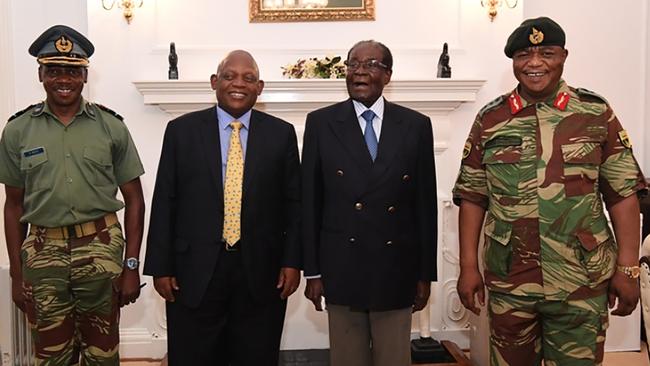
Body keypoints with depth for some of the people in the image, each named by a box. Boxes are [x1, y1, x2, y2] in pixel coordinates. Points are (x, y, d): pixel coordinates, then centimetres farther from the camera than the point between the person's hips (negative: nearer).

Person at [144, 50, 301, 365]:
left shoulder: (281, 133, 3)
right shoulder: (181, 130, 2)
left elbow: (293, 202, 5)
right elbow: (164, 202, 2)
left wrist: (292, 261, -1)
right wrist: (161, 266, -1)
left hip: (261, 272, 1)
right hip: (194, 271, 0)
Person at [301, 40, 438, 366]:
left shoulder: (416, 125, 1)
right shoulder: (321, 123, 0)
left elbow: (425, 203, 3)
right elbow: (310, 202, 0)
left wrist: (425, 273, 3)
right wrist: (312, 270, -1)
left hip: (396, 271, 1)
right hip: (341, 269, 0)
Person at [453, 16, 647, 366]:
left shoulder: (597, 113, -1)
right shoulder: (490, 119, 2)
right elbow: (472, 198, 3)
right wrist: (468, 267, -1)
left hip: (582, 284, -1)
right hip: (508, 284, 1)